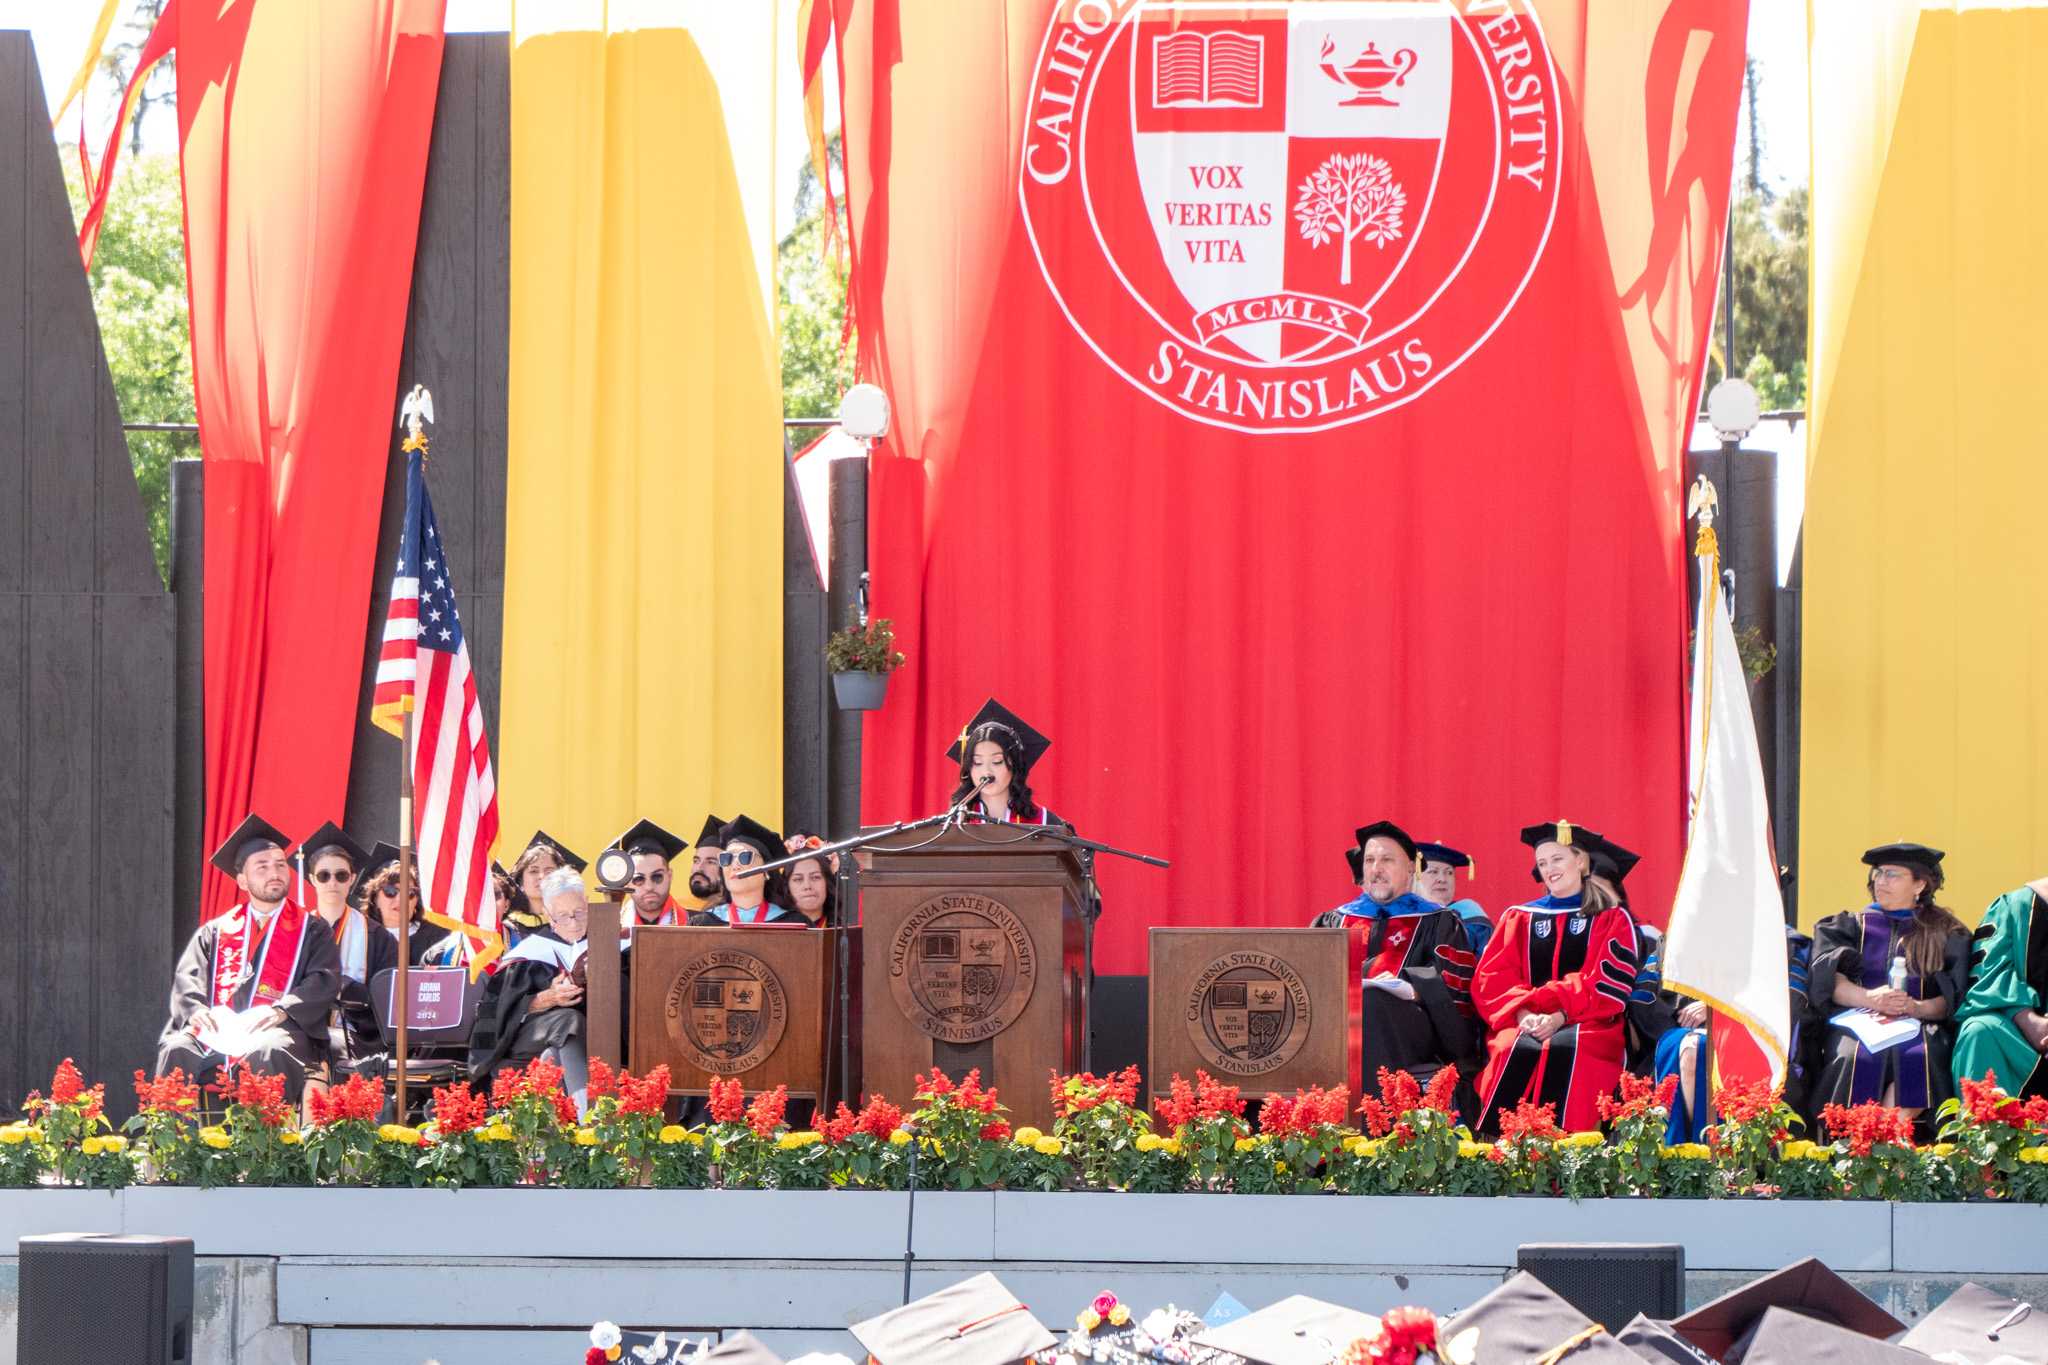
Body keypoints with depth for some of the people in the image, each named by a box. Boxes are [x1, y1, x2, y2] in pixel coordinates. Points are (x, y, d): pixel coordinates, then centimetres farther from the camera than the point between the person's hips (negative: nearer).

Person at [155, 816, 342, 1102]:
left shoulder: (311, 930, 17)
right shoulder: (216, 931, 25)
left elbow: (324, 981, 1)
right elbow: (188, 979, 12)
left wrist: (281, 1010, -17)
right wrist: (196, 1011, -12)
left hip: (277, 1029, -2)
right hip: (217, 1029, 2)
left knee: (265, 1054, -39)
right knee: (177, 1050, -30)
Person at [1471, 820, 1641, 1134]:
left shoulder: (1613, 920, 15)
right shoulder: (1517, 918, 22)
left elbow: (1608, 982, 0)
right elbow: (1490, 980, 8)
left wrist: (1559, 1015, -17)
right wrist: (1524, 1013, -13)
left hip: (1587, 1024, -2)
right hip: (1521, 1024, 2)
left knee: (1565, 1051, -37)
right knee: (1514, 1050, -35)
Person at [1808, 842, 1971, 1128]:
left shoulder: (1946, 933, 18)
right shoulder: (1853, 925, 21)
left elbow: (1954, 997, 5)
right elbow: (1826, 979, 3)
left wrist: (1919, 1008, -16)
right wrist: (1868, 998, -16)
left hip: (1918, 1023, -1)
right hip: (1857, 1020, 1)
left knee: (1917, 1057, -36)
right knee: (1856, 1057, -35)